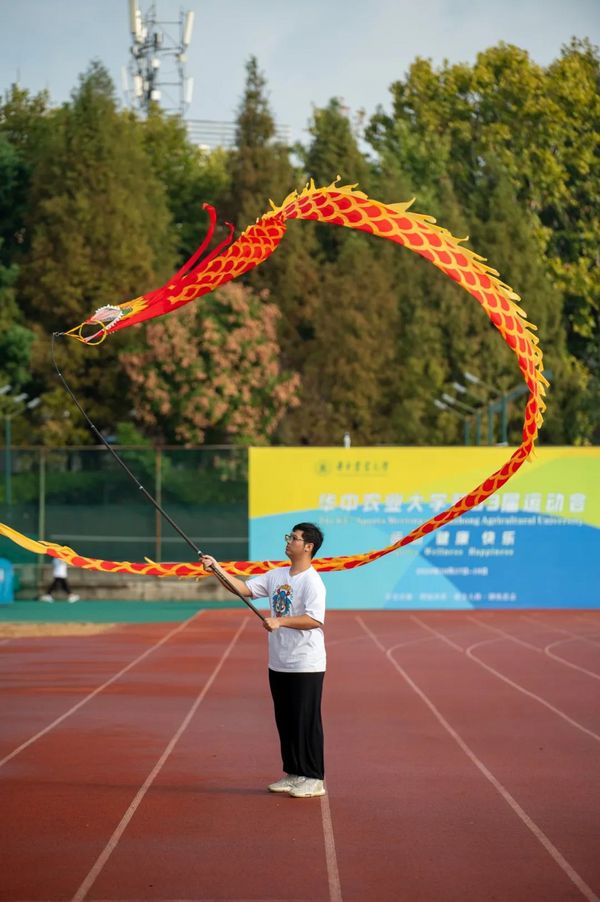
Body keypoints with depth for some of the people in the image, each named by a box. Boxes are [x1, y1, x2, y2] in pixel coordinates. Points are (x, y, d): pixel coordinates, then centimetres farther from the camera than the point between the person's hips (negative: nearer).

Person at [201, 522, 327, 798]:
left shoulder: (312, 581, -14)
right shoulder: (276, 576, 11)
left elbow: (315, 620, -23)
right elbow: (244, 589, 9)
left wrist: (280, 621, -29)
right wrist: (217, 570, 0)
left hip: (306, 666, -8)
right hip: (279, 664, 8)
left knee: (306, 722, -4)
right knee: (285, 721, 13)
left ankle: (314, 779, 2)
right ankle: (293, 773, 23)